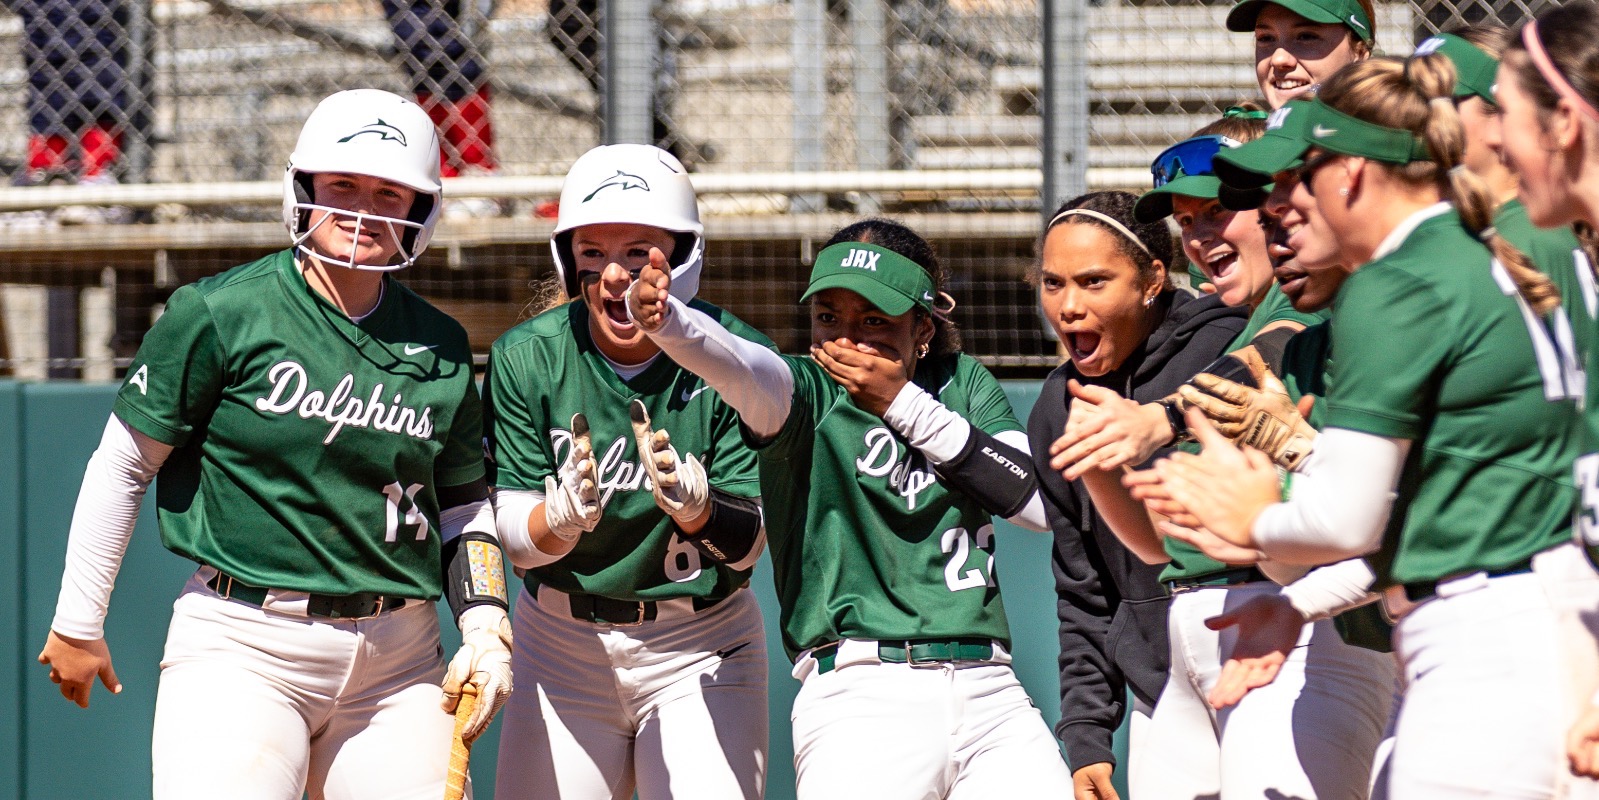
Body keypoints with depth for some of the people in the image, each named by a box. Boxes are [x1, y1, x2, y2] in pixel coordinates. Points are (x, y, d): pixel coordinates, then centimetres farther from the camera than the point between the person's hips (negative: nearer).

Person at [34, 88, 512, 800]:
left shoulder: (441, 348, 9)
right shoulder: (220, 314, -4)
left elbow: (464, 504, 19)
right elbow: (122, 467, 2)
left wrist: (485, 630, 4)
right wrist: (77, 626, 5)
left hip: (397, 660, 4)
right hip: (242, 649, -4)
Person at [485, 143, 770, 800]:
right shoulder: (526, 358, -9)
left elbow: (747, 547, -15)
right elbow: (516, 541, -11)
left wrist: (695, 507, -36)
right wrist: (562, 516, -33)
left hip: (700, 650, -1)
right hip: (560, 642, 1)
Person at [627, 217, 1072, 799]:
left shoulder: (962, 384, 14)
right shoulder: (807, 393, 4)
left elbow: (1042, 501, 1)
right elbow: (743, 368, -19)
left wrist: (905, 406, -2)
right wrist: (665, 320, -42)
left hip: (990, 697, 4)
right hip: (862, 697, -3)